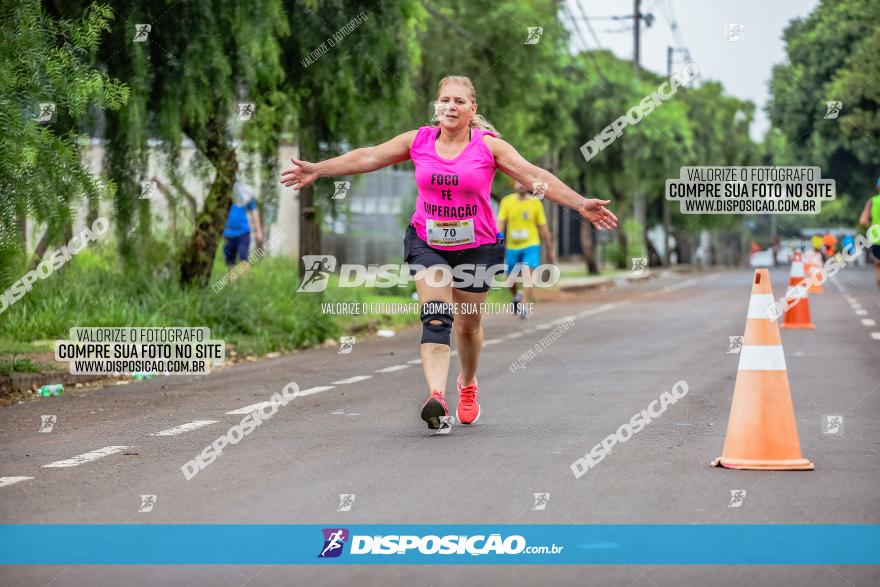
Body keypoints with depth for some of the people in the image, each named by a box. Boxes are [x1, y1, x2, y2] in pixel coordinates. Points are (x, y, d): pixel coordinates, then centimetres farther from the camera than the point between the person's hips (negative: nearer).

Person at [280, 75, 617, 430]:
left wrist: (580, 204, -20)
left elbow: (534, 176, -12)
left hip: (476, 247, 0)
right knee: (436, 318, -18)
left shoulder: (489, 146, -7)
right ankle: (436, 397, -32)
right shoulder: (418, 141, -1)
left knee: (468, 325, 12)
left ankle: (468, 386, 41)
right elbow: (366, 158, 3)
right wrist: (317, 170, 0)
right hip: (427, 244, 0)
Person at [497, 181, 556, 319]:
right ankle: (516, 297, 41)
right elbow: (500, 224, -4)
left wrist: (550, 250, 9)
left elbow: (543, 228, 5)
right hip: (511, 247, 2)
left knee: (527, 276, -20)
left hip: (531, 246, -2)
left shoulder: (536, 203, -1)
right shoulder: (506, 201, -1)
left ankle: (524, 307, -22)